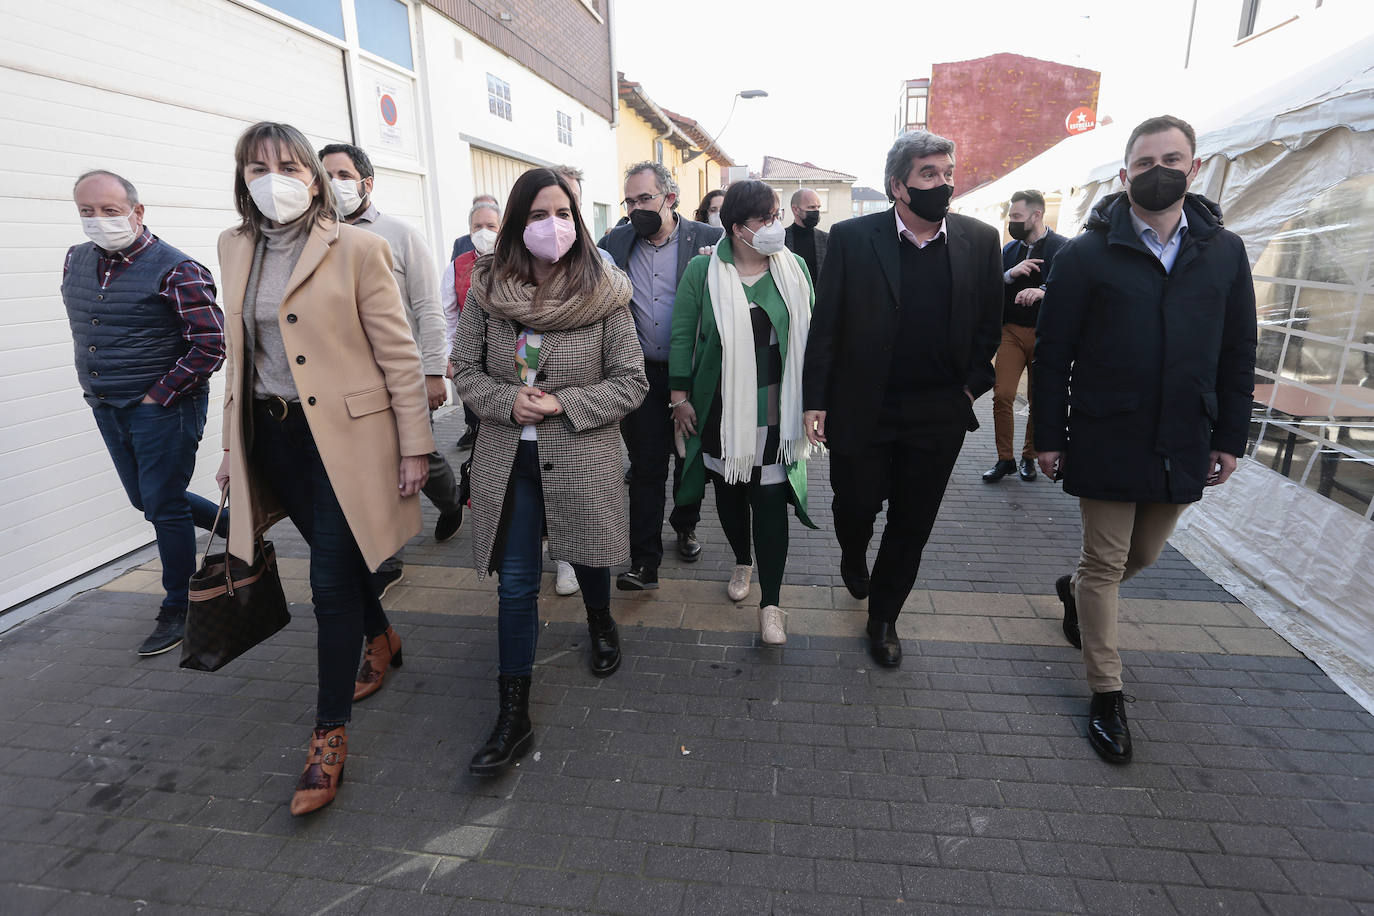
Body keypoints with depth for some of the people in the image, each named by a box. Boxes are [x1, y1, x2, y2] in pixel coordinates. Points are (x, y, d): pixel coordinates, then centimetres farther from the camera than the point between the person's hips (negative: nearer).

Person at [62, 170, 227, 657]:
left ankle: (177, 610, 13)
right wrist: (93, 384, 14)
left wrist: (159, 395, -17)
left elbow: (210, 346, -19)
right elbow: (84, 331, 23)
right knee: (146, 501, 15)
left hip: (162, 408, -8)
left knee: (163, 506, -2)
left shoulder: (176, 270, -14)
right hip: (106, 410, 8)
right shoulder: (76, 261, 9)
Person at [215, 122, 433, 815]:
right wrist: (233, 445, 15)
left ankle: (330, 736, 11)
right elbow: (240, 352, 16)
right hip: (271, 433, 6)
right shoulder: (235, 248, 10)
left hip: (344, 433, -6)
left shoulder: (356, 248, -9)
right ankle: (381, 641, 46)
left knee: (332, 578, -3)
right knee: (335, 554, 19)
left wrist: (414, 445, -11)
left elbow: (398, 353, -9)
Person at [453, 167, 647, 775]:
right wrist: (508, 400, -16)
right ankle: (513, 716, 17)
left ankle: (600, 623, 55)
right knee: (515, 586, 3)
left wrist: (563, 403, -19)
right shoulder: (487, 290, -3)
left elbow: (631, 382, -7)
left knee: (587, 558, 21)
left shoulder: (603, 295, -9)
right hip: (509, 458, 1)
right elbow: (465, 370, 4)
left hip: (582, 458, -1)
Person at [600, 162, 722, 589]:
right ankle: (644, 560, 11)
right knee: (646, 467, 4)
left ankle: (685, 526, 40)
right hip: (642, 374, 1)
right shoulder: (615, 244, 4)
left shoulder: (708, 240, -5)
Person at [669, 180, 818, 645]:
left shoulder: (794, 268, 1)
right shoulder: (703, 270, -4)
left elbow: (809, 334, 5)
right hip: (719, 408, 1)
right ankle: (742, 562, 41)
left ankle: (771, 602, 9)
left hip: (773, 409, 0)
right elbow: (683, 333, -1)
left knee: (769, 498, -2)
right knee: (728, 489, 14)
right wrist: (680, 396, -2)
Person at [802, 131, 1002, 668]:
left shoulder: (979, 240, 2)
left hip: (939, 413, 3)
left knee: (912, 523, 11)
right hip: (862, 408, -2)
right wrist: (815, 400, -7)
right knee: (855, 505, 10)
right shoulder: (852, 238, -6)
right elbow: (825, 326, -5)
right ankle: (854, 559, 47)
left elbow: (990, 323, 10)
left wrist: (973, 384, 1)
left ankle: (883, 617, 32)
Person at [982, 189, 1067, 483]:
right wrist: (1011, 274, -13)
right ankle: (1005, 459, 7)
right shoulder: (1009, 249, 12)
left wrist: (1043, 291, -34)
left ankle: (1029, 457, 23)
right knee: (1002, 395, -6)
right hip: (1012, 331, 3)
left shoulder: (1062, 247, -3)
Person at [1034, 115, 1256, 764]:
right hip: (1106, 439, -4)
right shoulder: (1088, 253, -5)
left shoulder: (1225, 252, 5)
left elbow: (1238, 355, 8)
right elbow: (1052, 352, -6)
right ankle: (1107, 695, 19)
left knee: (1143, 555, 19)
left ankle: (1075, 588, 50)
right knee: (1106, 564, 4)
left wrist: (1229, 438, 4)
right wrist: (1048, 436, -8)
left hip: (1183, 444, 4)